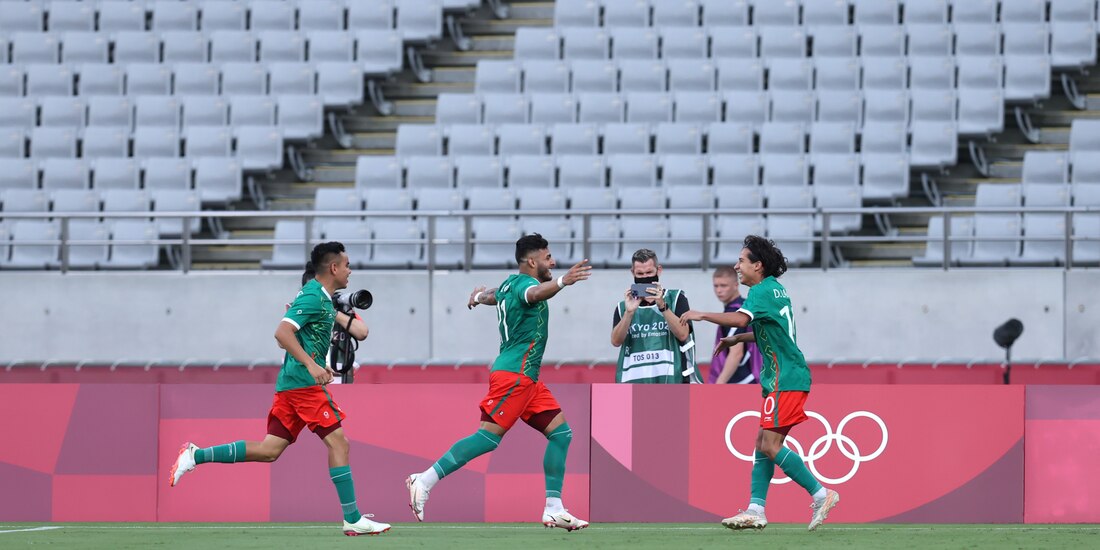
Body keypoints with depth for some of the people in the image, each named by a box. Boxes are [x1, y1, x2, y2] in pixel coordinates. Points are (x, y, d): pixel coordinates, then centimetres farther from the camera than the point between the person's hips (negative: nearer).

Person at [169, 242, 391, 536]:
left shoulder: (320, 297, 19)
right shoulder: (314, 297, -12)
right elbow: (282, 333, -22)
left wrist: (318, 367, 24)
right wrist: (311, 364, -28)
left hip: (290, 384, 10)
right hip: (303, 383, -10)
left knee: (269, 450, 5)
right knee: (338, 442, -8)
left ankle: (195, 455, 5)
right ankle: (353, 520, -8)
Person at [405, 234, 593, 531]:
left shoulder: (509, 285, 18)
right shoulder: (522, 283, -11)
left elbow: (489, 295, 41)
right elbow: (536, 294, -37)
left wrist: (478, 296, 65)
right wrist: (562, 281, -57)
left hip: (526, 379, 10)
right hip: (513, 375, -10)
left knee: (561, 433, 5)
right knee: (489, 437, -15)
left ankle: (553, 510, 4)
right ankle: (425, 481, -12)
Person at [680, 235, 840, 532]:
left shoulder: (762, 291, -13)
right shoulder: (775, 290, 17)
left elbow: (740, 318, -32)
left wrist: (702, 315, -21)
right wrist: (735, 339, 25)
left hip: (786, 379, -10)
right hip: (780, 378, 10)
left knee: (770, 446, -11)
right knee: (762, 443, 9)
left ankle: (821, 495, -10)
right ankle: (756, 511, 8)